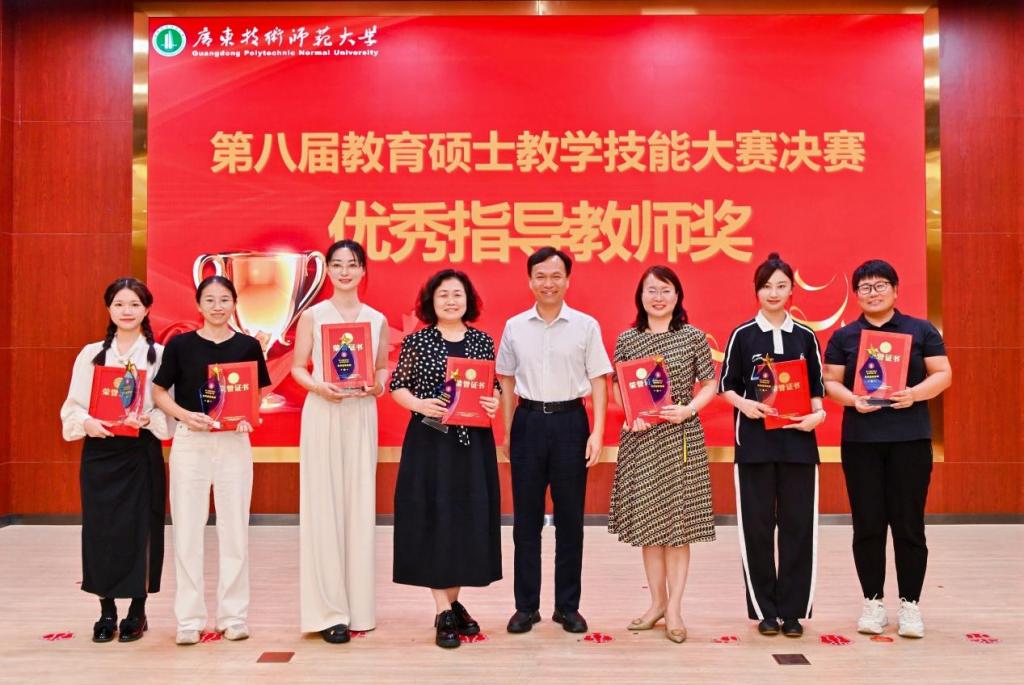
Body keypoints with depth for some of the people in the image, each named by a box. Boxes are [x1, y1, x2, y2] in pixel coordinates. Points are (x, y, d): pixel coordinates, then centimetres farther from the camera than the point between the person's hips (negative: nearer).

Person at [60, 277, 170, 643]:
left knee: (139, 530, 1)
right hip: (99, 452, 2)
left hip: (142, 452, -2)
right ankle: (107, 612, 18)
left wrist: (147, 419, -19)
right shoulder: (91, 354, 7)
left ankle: (137, 612, 15)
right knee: (100, 530, 4)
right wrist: (87, 422, -14)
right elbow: (72, 406, 6)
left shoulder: (160, 355, 1)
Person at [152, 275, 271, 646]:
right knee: (187, 530, 4)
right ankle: (189, 618, 15)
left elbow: (261, 394, 9)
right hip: (190, 441, 0)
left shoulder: (248, 346, 3)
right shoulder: (180, 344, 1)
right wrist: (186, 415, -13)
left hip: (234, 442, 1)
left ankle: (233, 615, 17)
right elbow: (159, 392, 4)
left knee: (234, 530, 6)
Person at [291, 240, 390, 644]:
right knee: (323, 505, -2)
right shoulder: (313, 316, 3)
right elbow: (297, 367, 3)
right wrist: (317, 387, -16)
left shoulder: (377, 320, 9)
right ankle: (328, 610, 5)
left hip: (362, 415, 2)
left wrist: (379, 385, -7)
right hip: (322, 413, -2)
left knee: (360, 505, 5)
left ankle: (357, 604, 15)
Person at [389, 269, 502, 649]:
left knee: (470, 517, 6)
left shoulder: (483, 341, 8)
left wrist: (494, 403, -8)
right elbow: (397, 386, 1)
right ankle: (443, 611, 6)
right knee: (434, 518, -3)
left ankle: (454, 601, 22)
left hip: (473, 441, 3)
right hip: (429, 440, -3)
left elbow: (497, 388, 13)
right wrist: (420, 404, -16)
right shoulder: (416, 341, 0)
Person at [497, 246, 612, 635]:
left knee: (570, 518, 7)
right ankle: (526, 605, 18)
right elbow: (507, 381, 10)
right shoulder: (514, 327, 5)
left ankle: (568, 606, 19)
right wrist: (507, 431, 7)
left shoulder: (586, 326, -1)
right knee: (526, 518, 7)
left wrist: (597, 432, -8)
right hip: (528, 421, 1)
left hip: (570, 421, -1)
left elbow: (598, 381, 0)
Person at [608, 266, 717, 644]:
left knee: (679, 520, 1)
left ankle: (674, 607, 11)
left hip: (681, 437, -2)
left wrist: (688, 409, -13)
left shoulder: (694, 337, 1)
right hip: (640, 437, 2)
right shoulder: (626, 338, 5)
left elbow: (710, 384, 4)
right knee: (647, 520, 8)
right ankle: (657, 601, 22)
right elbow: (617, 387, 8)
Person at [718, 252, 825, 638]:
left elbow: (817, 388, 11)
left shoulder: (805, 337, 8)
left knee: (798, 525, 3)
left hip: (798, 440, 2)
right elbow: (726, 386, 4)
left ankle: (793, 609, 15)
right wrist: (744, 403, -16)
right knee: (757, 525, 2)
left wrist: (817, 414, -9)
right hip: (754, 440, -1)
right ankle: (765, 610, 14)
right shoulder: (742, 335, 3)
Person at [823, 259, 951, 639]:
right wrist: (852, 399, -15)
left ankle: (910, 604, 14)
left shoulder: (921, 330, 6)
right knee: (868, 524, 4)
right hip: (860, 439, 1)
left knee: (909, 523, 2)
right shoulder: (843, 336, 8)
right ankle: (873, 602, 16)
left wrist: (915, 393, -16)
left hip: (910, 437, -1)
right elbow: (830, 382, 5)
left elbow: (943, 374, 3)